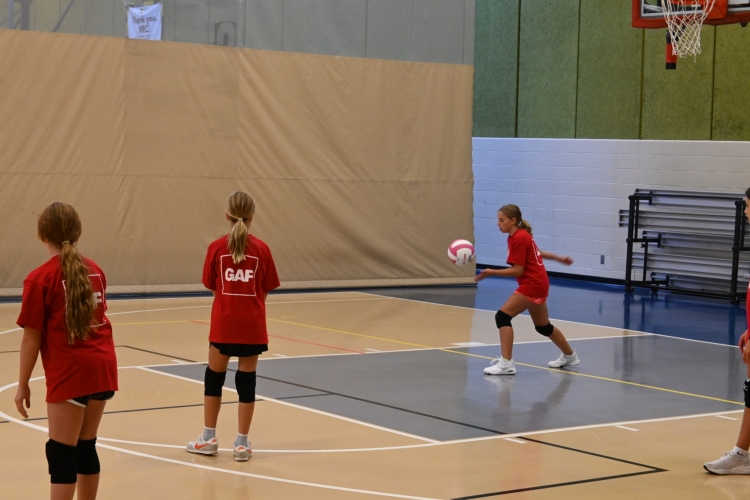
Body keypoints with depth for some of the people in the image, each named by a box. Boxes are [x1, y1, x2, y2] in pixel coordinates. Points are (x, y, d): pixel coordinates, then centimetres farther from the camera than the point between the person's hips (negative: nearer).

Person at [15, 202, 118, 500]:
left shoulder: (40, 278, -8)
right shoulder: (94, 270, 9)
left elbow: (31, 338, -7)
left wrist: (23, 385, 0)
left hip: (70, 374, -6)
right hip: (103, 366, 6)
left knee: (61, 453, 0)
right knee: (86, 447, 16)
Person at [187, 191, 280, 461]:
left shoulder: (217, 248, -4)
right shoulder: (261, 249, -4)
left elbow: (212, 286, 3)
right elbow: (265, 290, 1)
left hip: (224, 324, 0)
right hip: (252, 326, 0)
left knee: (214, 377, 15)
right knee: (247, 381, 7)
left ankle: (209, 439, 22)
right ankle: (242, 443, 11)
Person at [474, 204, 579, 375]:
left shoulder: (518, 239, -17)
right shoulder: (520, 235, 12)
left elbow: (517, 270, -20)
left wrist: (491, 272, -24)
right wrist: (559, 258, 36)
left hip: (533, 284, -11)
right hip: (538, 283, 11)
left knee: (503, 316, -17)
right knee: (543, 326, 24)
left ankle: (506, 363, -21)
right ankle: (570, 356, 42)